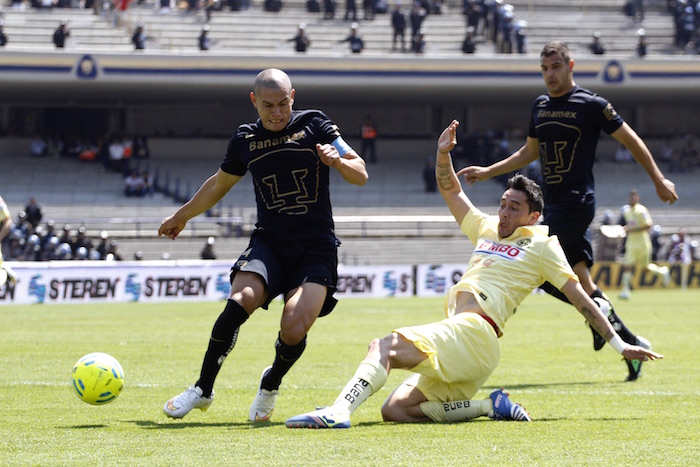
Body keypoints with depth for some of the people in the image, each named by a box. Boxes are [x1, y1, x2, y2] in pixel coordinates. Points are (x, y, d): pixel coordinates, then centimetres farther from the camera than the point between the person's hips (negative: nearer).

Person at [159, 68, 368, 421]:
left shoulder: (314, 126, 2)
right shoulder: (245, 140, 10)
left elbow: (360, 175, 2)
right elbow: (220, 183, 28)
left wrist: (338, 161, -20)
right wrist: (182, 216, 38)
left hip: (316, 250, -2)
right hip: (268, 243, 2)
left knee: (294, 329, -23)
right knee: (241, 300, -28)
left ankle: (271, 385, 10)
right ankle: (203, 389, -13)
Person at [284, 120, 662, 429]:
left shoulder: (542, 245, 9)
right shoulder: (486, 229, 29)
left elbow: (580, 298, 8)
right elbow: (449, 189, 36)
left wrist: (619, 344, 4)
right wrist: (443, 152, 17)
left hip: (472, 333, -9)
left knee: (384, 347, -27)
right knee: (395, 410, -7)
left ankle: (339, 411, -49)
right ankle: (491, 407, -10)